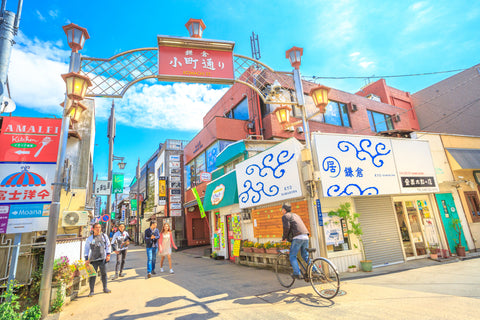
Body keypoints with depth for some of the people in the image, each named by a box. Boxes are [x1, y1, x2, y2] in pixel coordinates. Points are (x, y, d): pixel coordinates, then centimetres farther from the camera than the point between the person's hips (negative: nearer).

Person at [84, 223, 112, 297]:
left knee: (104, 273, 8)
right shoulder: (89, 239, 5)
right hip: (93, 259, -1)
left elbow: (108, 245, 8)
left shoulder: (104, 236, 7)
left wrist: (108, 255, 2)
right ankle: (91, 291, 13)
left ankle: (105, 288, 21)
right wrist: (86, 259, 1)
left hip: (102, 258, 1)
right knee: (92, 275, 1)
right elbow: (86, 250, 7)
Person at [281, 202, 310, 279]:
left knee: (292, 256, 5)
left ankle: (297, 273, 1)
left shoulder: (285, 216, 3)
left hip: (298, 237, -7)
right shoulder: (295, 215, 27)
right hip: (306, 236, 8)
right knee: (305, 256, 18)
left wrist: (284, 237, 3)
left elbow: (286, 227, -12)